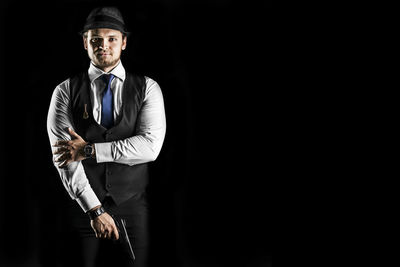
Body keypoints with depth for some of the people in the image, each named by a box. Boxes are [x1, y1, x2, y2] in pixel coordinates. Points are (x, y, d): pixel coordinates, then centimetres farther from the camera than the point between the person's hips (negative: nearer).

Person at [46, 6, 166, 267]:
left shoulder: (147, 88, 4)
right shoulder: (66, 91, 2)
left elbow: (150, 146, -10)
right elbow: (64, 156, -7)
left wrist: (89, 150, -15)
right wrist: (95, 209, -15)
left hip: (132, 208, 0)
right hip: (81, 207, 0)